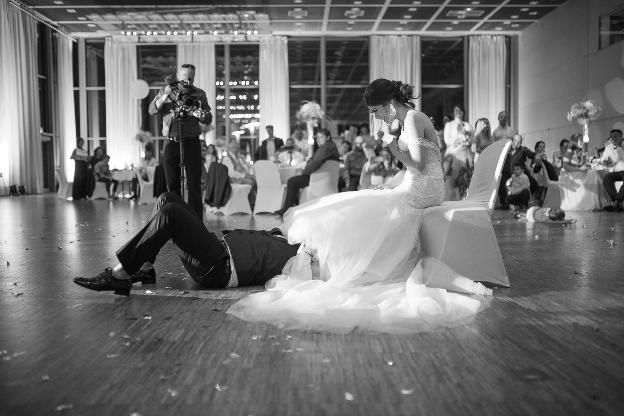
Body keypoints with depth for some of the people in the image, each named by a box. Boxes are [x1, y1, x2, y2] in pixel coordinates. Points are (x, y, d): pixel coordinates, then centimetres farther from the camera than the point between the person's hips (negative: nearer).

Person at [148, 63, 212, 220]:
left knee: (194, 186, -4)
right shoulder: (166, 90, 7)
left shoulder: (199, 94, 4)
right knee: (172, 185, 5)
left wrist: (200, 114, -21)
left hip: (192, 143, -1)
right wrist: (165, 96, -17)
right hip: (172, 143, 1)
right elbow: (152, 110, -3)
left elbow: (209, 119, 2)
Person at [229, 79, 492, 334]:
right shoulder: (405, 120, 17)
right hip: (415, 190, 9)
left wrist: (393, 146, -8)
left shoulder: (413, 119, -12)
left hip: (420, 192, -9)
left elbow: (419, 168, -19)